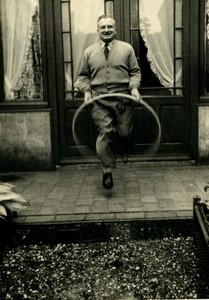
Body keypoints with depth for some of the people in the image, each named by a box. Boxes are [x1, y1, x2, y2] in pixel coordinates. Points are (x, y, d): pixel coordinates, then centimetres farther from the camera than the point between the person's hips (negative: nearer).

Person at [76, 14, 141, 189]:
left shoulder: (127, 49, 7)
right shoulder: (89, 52, 9)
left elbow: (135, 71, 9)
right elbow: (83, 76, 13)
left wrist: (134, 87, -8)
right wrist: (86, 91, -4)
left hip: (123, 98, 1)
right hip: (99, 100, -1)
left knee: (124, 132, -1)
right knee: (105, 132, -11)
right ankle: (107, 170, 2)